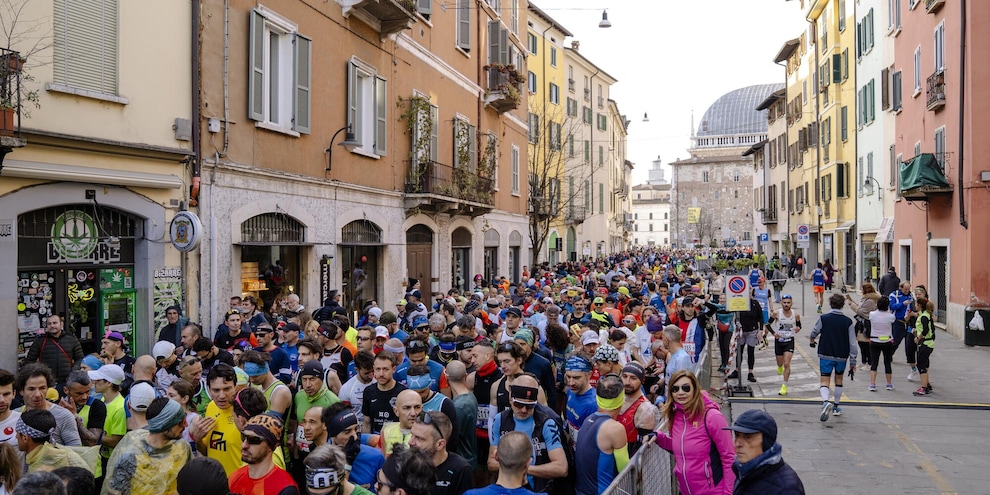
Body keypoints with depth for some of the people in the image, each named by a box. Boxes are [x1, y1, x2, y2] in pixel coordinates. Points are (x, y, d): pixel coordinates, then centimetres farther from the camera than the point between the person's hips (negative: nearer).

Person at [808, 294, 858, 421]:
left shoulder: (823, 318, -7)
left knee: (825, 381, -1)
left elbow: (814, 333, 9)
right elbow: (852, 343, -5)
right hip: (842, 356, 2)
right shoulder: (848, 322, -5)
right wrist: (853, 361, 2)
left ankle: (825, 402, -29)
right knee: (839, 379, 22)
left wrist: (812, 341, 33)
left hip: (825, 354, -2)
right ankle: (836, 407, 30)